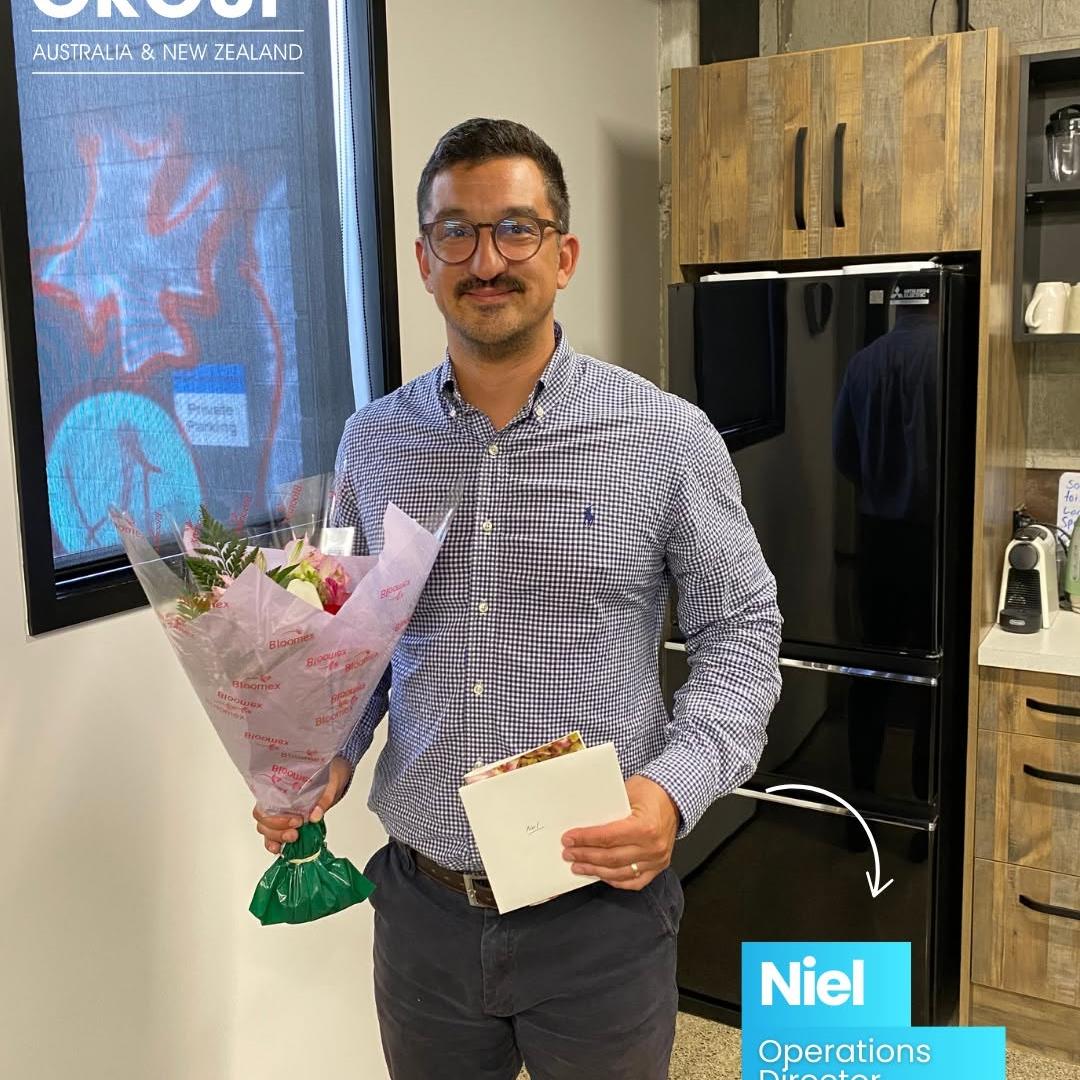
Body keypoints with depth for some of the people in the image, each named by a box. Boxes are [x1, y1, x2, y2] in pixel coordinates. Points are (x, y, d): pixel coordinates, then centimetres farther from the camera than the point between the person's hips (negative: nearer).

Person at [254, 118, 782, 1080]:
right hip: (420, 906, 3)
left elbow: (740, 631, -3)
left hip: (601, 904, -2)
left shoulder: (669, 438, -9)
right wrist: (327, 757, -5)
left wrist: (675, 789, -18)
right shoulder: (373, 442, 1)